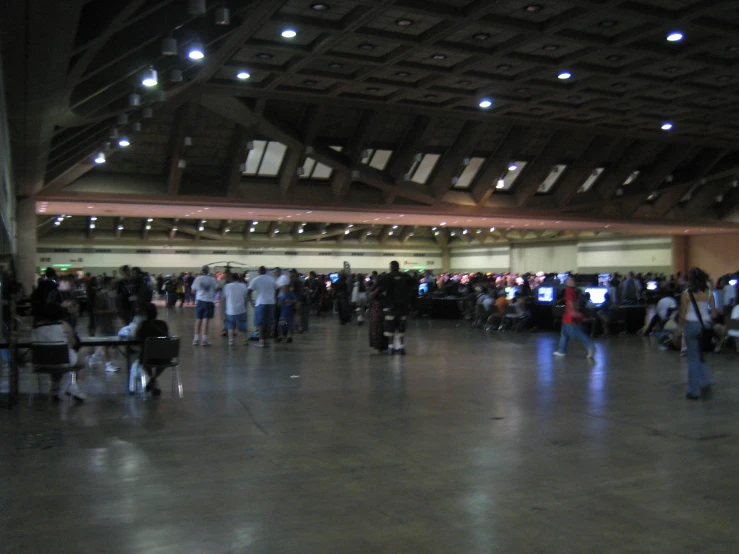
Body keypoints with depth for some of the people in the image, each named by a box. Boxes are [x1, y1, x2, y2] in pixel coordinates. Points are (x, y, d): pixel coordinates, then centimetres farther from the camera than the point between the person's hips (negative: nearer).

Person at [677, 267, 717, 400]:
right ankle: (705, 383, 2)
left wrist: (680, 328, 4)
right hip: (705, 325, 3)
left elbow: (683, 314, -8)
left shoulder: (687, 293, -10)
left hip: (691, 325, -3)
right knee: (701, 356, 20)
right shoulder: (709, 292, 0)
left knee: (693, 359, 4)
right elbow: (714, 313, 2)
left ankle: (694, 391, 9)